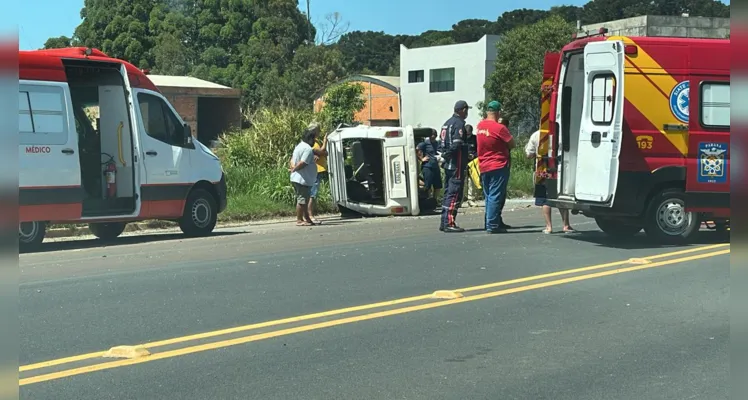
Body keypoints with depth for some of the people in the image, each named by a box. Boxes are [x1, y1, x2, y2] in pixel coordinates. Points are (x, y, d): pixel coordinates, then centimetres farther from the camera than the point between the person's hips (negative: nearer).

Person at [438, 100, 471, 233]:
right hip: (457, 164, -9)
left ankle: (444, 222, 17)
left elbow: (441, 145, 15)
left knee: (448, 193, 14)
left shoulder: (447, 123, 16)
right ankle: (449, 223, -9)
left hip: (448, 164, 9)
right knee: (455, 194, -7)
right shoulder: (459, 124, -13)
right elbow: (457, 145, -24)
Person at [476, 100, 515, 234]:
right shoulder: (499, 128, -16)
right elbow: (512, 144, -9)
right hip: (498, 167, -7)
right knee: (495, 196, -5)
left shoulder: (480, 125, 3)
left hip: (483, 167, 7)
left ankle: (497, 222, 21)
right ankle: (492, 225, -6)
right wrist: (505, 148, 9)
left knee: (489, 196, 13)